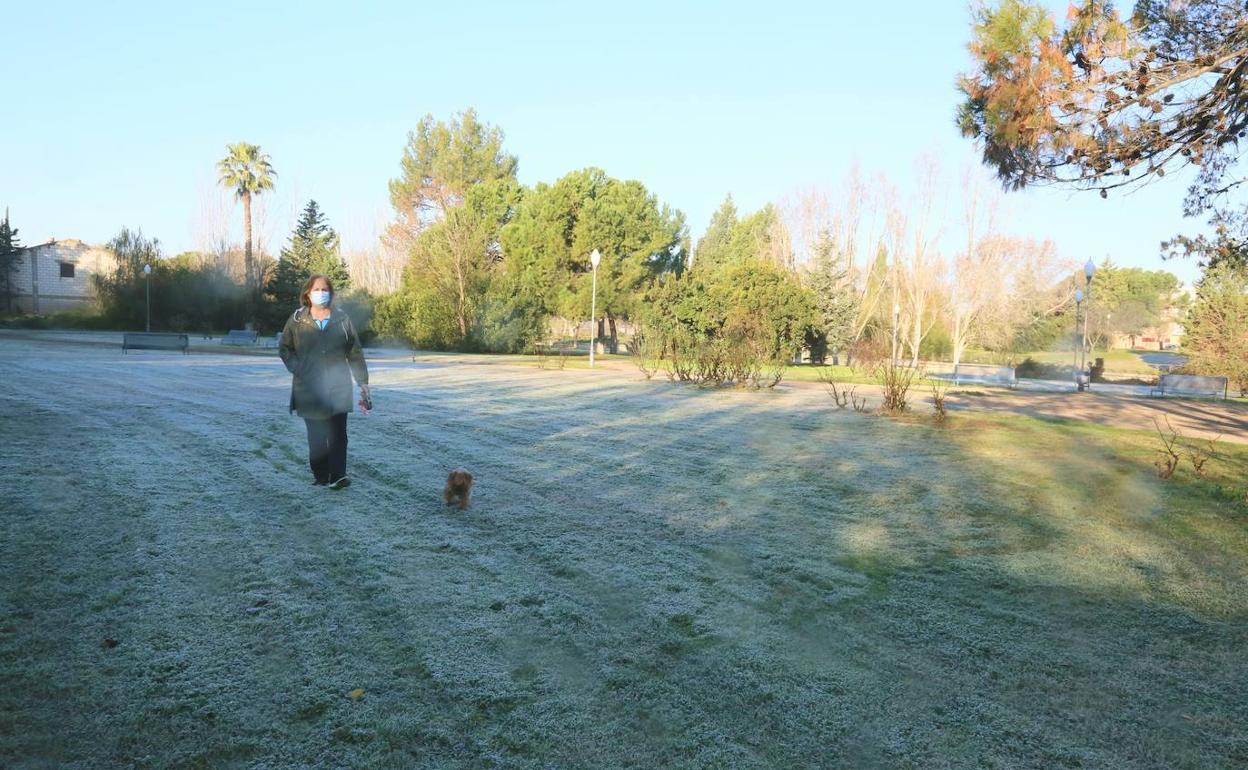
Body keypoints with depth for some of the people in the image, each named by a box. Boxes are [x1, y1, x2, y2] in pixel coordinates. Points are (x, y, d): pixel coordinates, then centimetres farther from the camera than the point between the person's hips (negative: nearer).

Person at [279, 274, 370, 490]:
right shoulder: (297, 320, 4)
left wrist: (363, 382, 3)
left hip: (338, 388, 0)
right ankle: (320, 476, 12)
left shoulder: (342, 319, 4)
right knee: (316, 436, 4)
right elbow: (284, 348, 13)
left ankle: (337, 475, -5)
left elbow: (355, 353, 6)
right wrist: (296, 368, -3)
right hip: (309, 389, 0)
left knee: (338, 433, -5)